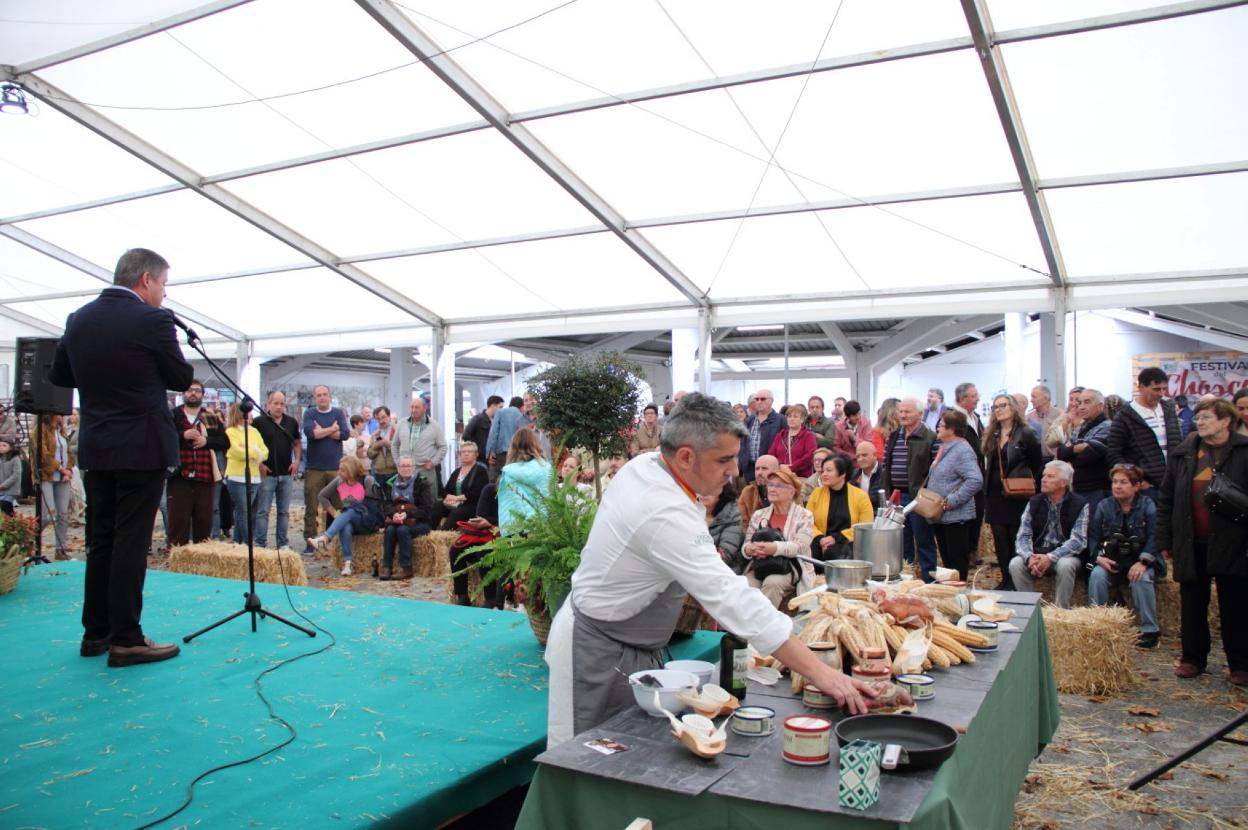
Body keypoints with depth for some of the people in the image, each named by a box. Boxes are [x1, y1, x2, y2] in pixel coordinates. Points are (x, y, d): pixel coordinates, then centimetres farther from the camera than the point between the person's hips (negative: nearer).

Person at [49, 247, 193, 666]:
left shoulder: (79, 319, 6)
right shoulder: (152, 320, -13)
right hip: (142, 447, -6)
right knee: (131, 543, -3)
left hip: (96, 447, 7)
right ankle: (126, 639, 1)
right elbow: (183, 378, -4)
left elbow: (59, 376, 16)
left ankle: (96, 632, 22)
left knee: (100, 540, 14)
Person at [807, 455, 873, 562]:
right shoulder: (816, 493, 11)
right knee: (813, 548, -34)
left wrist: (837, 538, -12)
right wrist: (820, 539, -13)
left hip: (849, 544, -2)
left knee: (832, 551, -36)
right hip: (823, 545, 2)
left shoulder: (860, 496, 4)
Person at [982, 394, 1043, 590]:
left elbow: (1038, 465, -3)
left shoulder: (1026, 434, -4)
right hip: (995, 495, 6)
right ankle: (1006, 580, 16)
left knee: (1017, 539, -1)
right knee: (1000, 540, 7)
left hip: (1018, 496, -5)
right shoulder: (991, 436, 13)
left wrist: (1034, 490, -7)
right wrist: (986, 493, 10)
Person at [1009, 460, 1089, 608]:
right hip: (1037, 553, 3)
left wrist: (1050, 557, -27)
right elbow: (1023, 536, -3)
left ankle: (1061, 611, -16)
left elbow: (1078, 540, -16)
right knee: (1015, 564, -24)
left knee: (1065, 565, -34)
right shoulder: (1034, 502, 4)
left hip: (1065, 555, -3)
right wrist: (1029, 556, -24)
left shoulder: (1079, 505, -7)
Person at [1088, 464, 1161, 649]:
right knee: (1097, 576, -28)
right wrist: (1098, 557, -14)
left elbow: (1154, 536, -10)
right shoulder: (1104, 506, 6)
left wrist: (1143, 562, -23)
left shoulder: (1147, 506, 0)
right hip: (1111, 562, 2)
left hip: (1139, 561, -2)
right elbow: (1092, 536, 4)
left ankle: (1150, 631, -19)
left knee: (1141, 579, -32)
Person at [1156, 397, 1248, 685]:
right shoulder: (1182, 454, 6)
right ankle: (1193, 658, 22)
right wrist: (1164, 540, 5)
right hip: (1191, 545, 3)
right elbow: (1165, 499, 8)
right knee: (1192, 604, 10)